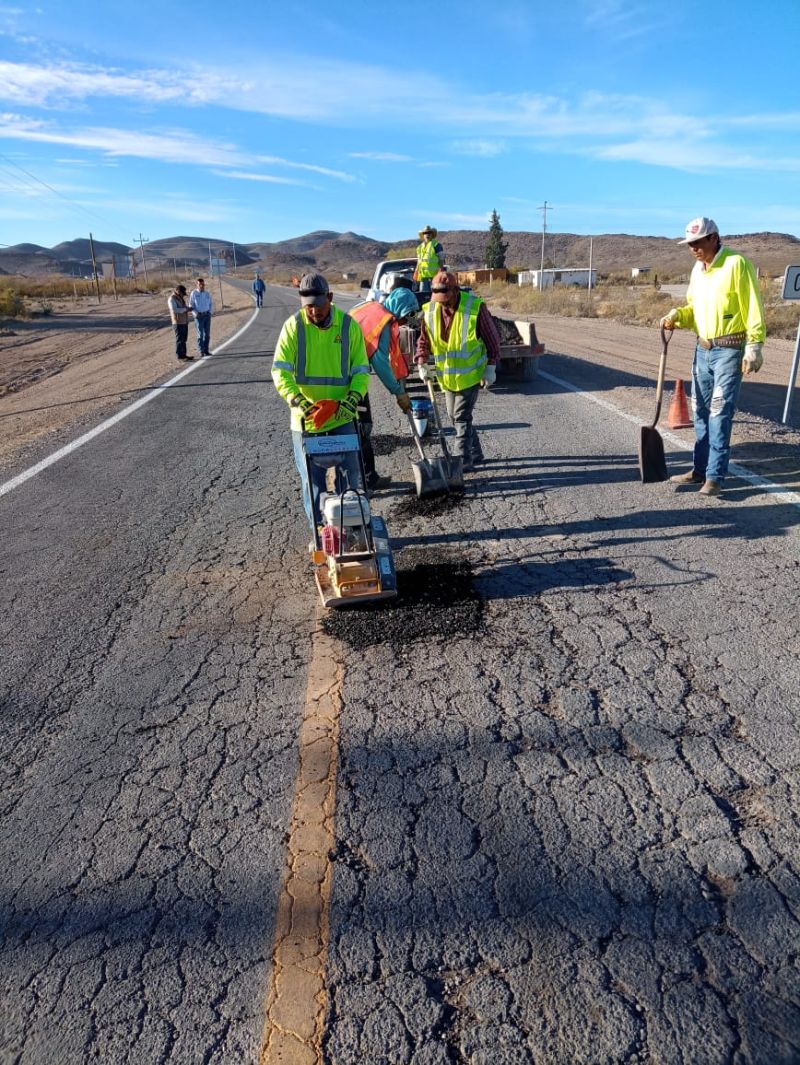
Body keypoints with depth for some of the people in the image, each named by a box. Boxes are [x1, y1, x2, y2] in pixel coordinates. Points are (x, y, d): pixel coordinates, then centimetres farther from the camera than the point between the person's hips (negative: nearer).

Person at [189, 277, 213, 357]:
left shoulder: (207, 294, 6)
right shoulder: (194, 293, -5)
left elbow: (211, 304, 15)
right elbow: (191, 305, -5)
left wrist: (210, 312, 0)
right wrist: (196, 314, -17)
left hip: (207, 315, 4)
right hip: (199, 316, -4)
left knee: (207, 333, 4)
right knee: (200, 334, -7)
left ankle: (206, 350, 12)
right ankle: (201, 352, -3)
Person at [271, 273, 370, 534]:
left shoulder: (349, 325, -4)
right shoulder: (293, 326, -6)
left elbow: (361, 371, -2)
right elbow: (280, 371, -10)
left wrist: (352, 400, -19)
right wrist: (298, 401, -24)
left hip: (342, 417, 1)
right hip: (306, 418, 0)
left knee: (350, 475, 9)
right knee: (312, 480, 8)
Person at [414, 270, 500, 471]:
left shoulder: (475, 307, -16)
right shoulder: (430, 310, -4)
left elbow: (492, 339, -8)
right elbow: (423, 340, 8)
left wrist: (490, 367, -10)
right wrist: (422, 363, -4)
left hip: (470, 373, -6)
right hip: (447, 375, 6)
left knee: (462, 416, -9)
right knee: (454, 416, 14)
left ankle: (462, 459, -2)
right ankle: (475, 452, 30)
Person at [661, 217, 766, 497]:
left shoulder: (736, 264, -11)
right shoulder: (697, 269, 11)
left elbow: (753, 309, -13)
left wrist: (754, 348, -16)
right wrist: (677, 315, 0)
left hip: (729, 350, -8)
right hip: (702, 349, 8)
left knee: (719, 414, -9)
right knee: (701, 413, 11)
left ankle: (715, 476, -5)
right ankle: (700, 469, 21)